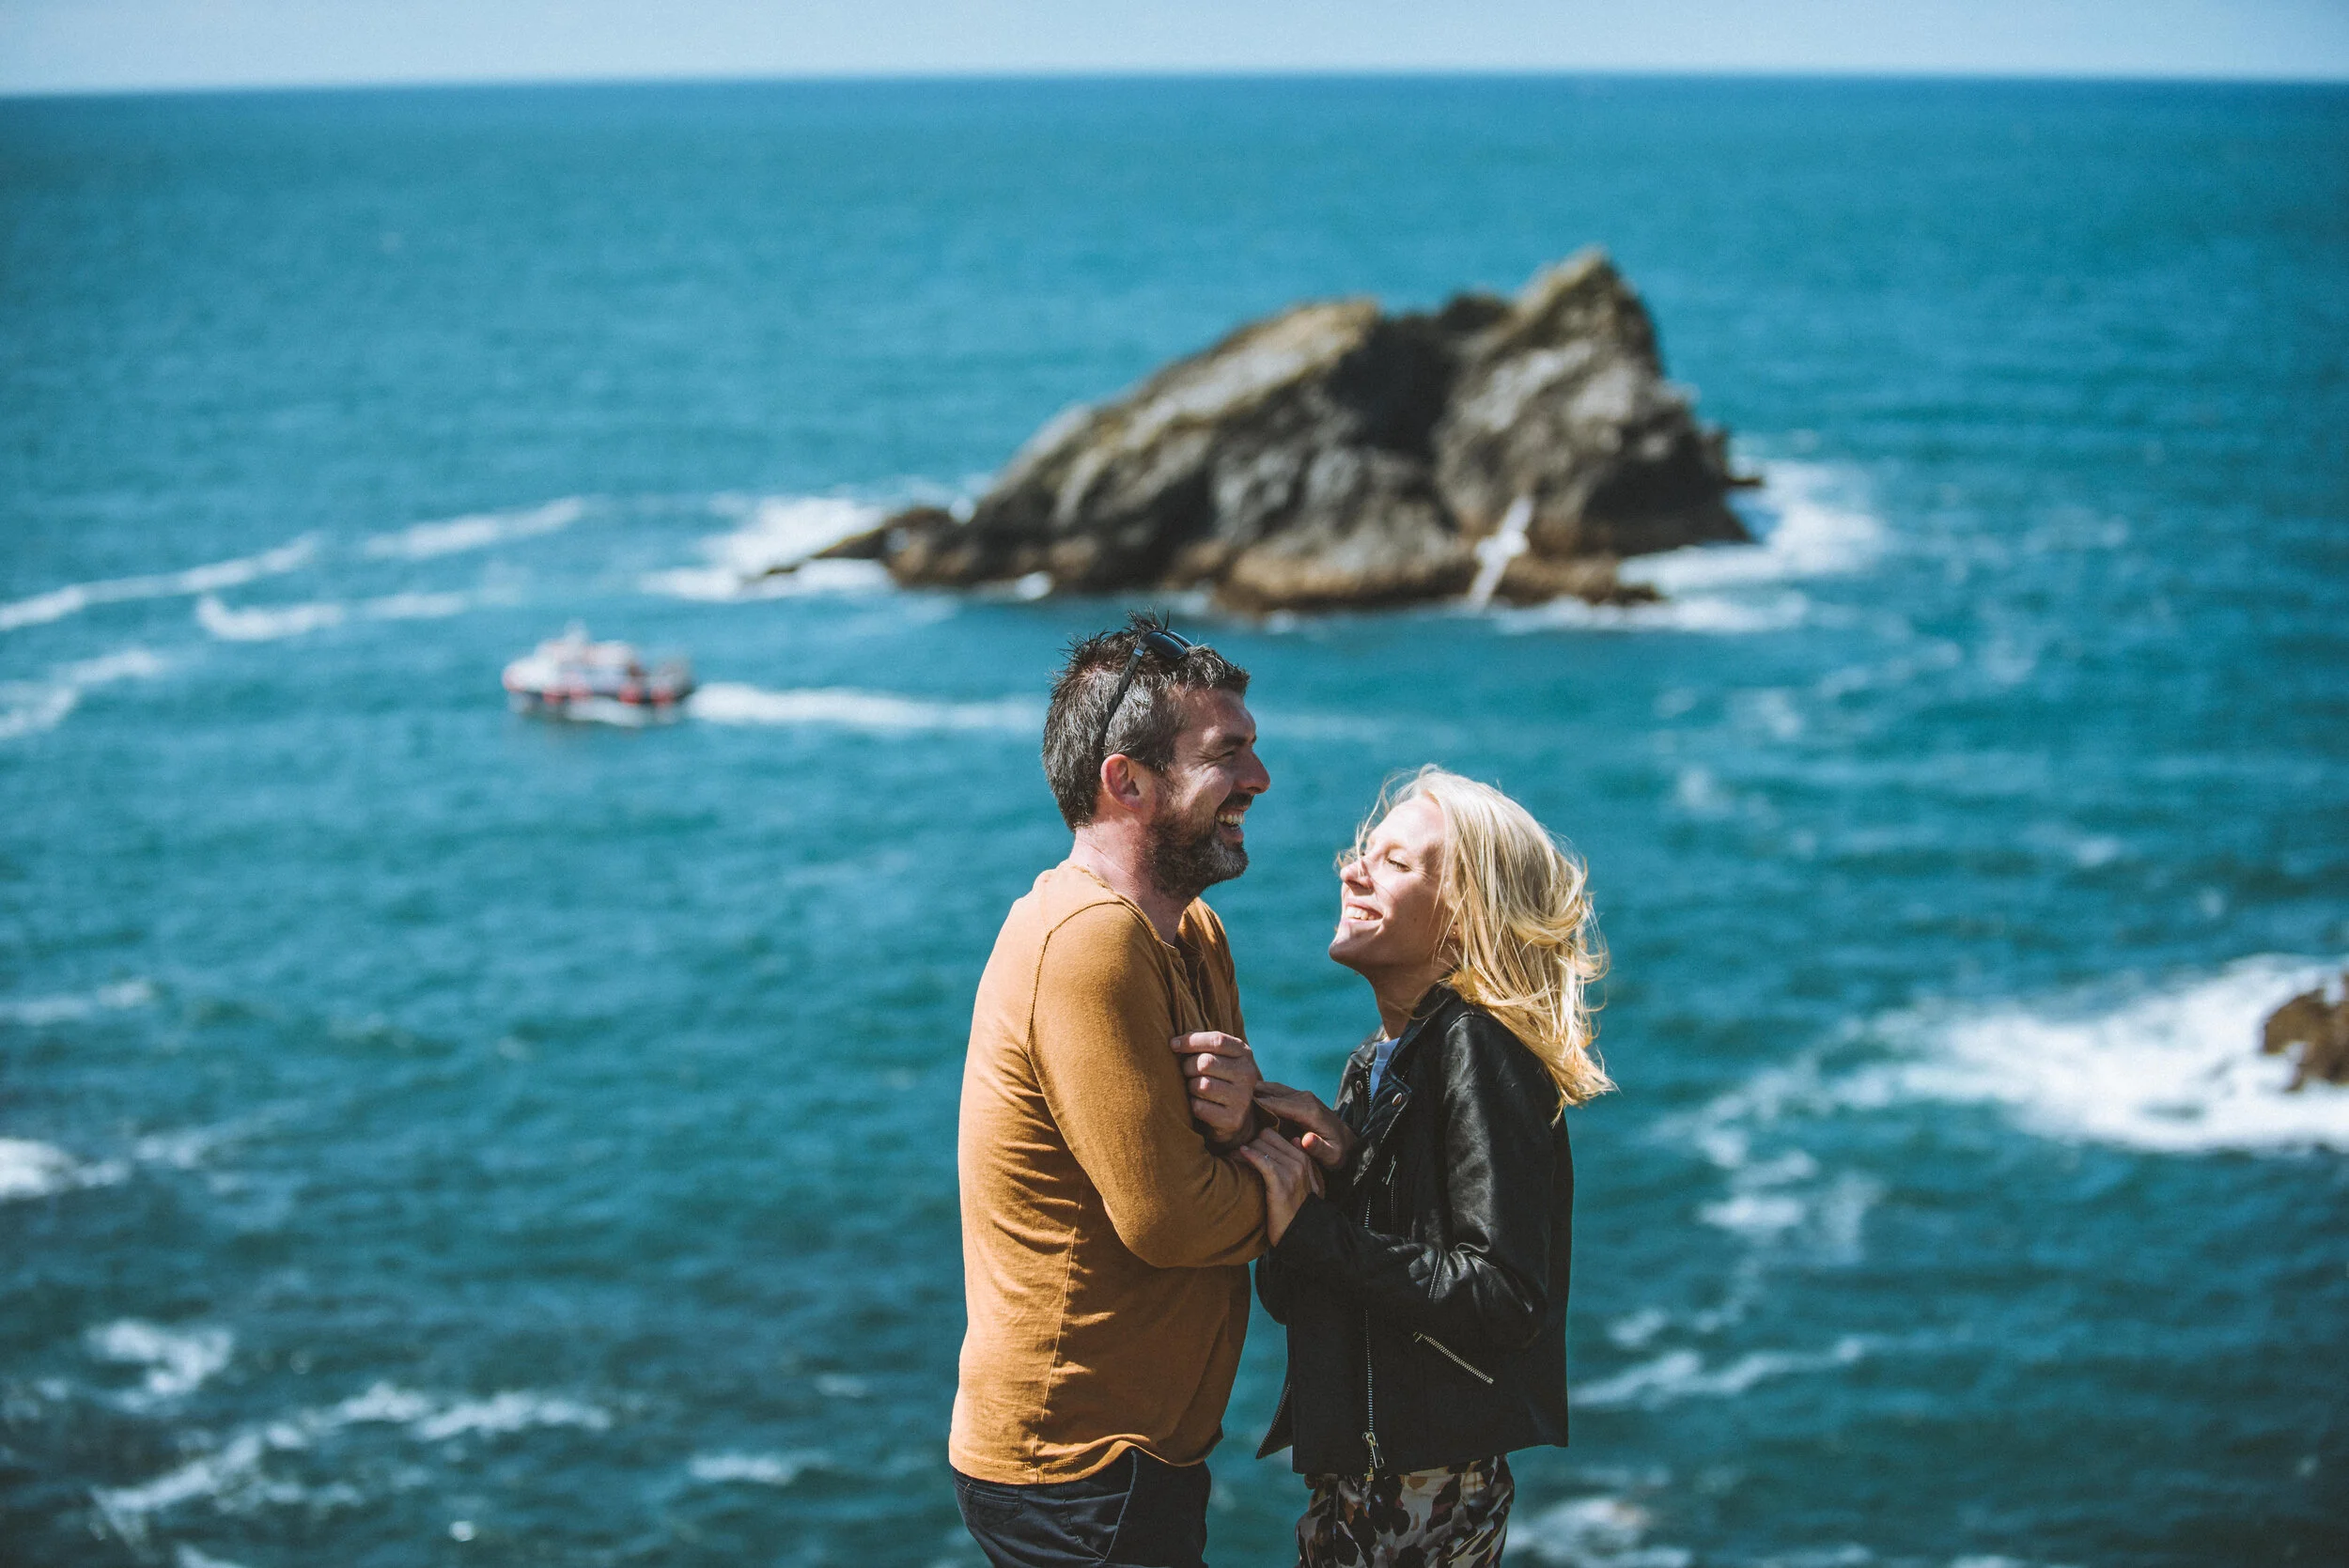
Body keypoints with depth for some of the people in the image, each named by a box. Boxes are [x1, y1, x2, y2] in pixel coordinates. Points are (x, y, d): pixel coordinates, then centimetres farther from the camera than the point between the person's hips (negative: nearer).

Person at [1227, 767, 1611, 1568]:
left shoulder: (1478, 1051, -15)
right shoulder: (1380, 1058, 10)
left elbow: (1507, 1303, -23)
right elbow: (1293, 1294, 7)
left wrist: (1311, 1228, -21)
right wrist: (1332, 1173, -12)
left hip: (1424, 1494, -8)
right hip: (1357, 1466, 8)